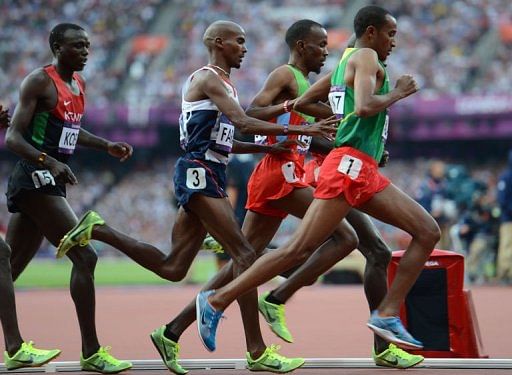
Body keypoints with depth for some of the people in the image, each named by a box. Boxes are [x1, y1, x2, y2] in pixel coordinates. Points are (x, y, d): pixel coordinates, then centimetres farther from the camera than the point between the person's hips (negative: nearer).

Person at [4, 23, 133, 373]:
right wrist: (50, 162, -30)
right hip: (35, 178, -9)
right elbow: (13, 137, -16)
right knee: (84, 257, -13)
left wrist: (106, 145, 19)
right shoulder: (39, 81, -11)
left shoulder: (79, 84, 15)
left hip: (50, 181, 9)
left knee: (10, 268, 11)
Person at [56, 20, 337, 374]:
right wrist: (301, 130, -24)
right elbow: (243, 122, -22)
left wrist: (269, 147, 18)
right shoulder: (208, 79, -9)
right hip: (200, 172, -10)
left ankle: (97, 230, 13)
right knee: (245, 254, -14)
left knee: (172, 268, 7)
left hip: (207, 175, 10)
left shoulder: (222, 83, 22)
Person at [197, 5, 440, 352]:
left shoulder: (344, 63, 23)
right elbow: (365, 106, -23)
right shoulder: (366, 57, -5)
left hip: (365, 173, 10)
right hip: (350, 165, -10)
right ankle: (217, 300, -7)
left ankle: (387, 314, -1)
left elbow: (301, 103, 27)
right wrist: (396, 94, -8)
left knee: (428, 231, 3)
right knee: (299, 250, -12)